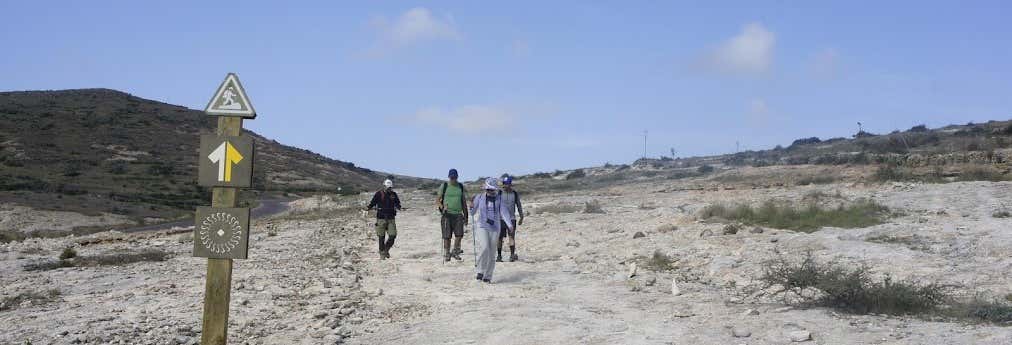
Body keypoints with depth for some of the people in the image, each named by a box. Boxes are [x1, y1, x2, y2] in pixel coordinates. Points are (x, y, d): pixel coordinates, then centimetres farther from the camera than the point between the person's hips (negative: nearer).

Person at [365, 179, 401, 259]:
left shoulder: (394, 194, 7)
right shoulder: (379, 194, -2)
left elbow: (397, 203, 17)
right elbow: (372, 202, 2)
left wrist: (400, 208, -3)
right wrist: (368, 208, -15)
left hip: (391, 218, 3)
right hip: (381, 218, -2)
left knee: (393, 235, -5)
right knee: (381, 237, 0)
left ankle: (386, 250, 20)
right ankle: (382, 254, 11)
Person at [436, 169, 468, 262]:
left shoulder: (461, 186, 11)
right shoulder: (444, 186, 3)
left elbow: (464, 202, 17)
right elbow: (437, 200, 4)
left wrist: (466, 216, 15)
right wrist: (442, 207, -16)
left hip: (458, 214, 2)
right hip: (447, 214, -2)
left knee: (459, 235, -9)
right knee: (447, 236, 0)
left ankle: (455, 252, 12)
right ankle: (446, 255, 12)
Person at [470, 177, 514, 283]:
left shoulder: (498, 199, 5)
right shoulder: (479, 197, 2)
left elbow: (504, 212, -2)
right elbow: (473, 212, 6)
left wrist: (509, 224, -16)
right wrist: (472, 207, -16)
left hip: (494, 228, 2)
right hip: (482, 227, -2)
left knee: (491, 253, 3)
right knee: (484, 247, -23)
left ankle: (487, 276, 13)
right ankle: (480, 271, -10)